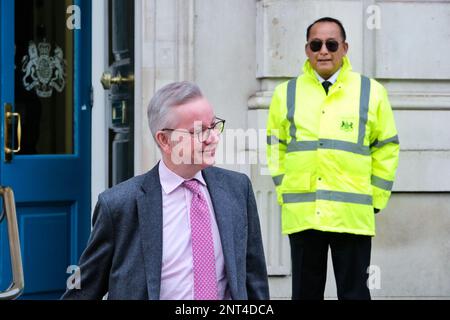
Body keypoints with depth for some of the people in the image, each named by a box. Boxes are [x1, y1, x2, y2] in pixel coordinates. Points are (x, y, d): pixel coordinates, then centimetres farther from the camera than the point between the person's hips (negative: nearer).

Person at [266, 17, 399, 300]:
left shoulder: (371, 92, 5)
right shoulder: (286, 93, 9)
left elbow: (386, 149, 8)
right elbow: (276, 148, 16)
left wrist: (374, 200, 3)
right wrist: (284, 194, 8)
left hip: (353, 215, -2)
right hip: (301, 214, 2)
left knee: (354, 291, 1)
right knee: (306, 292, 9)